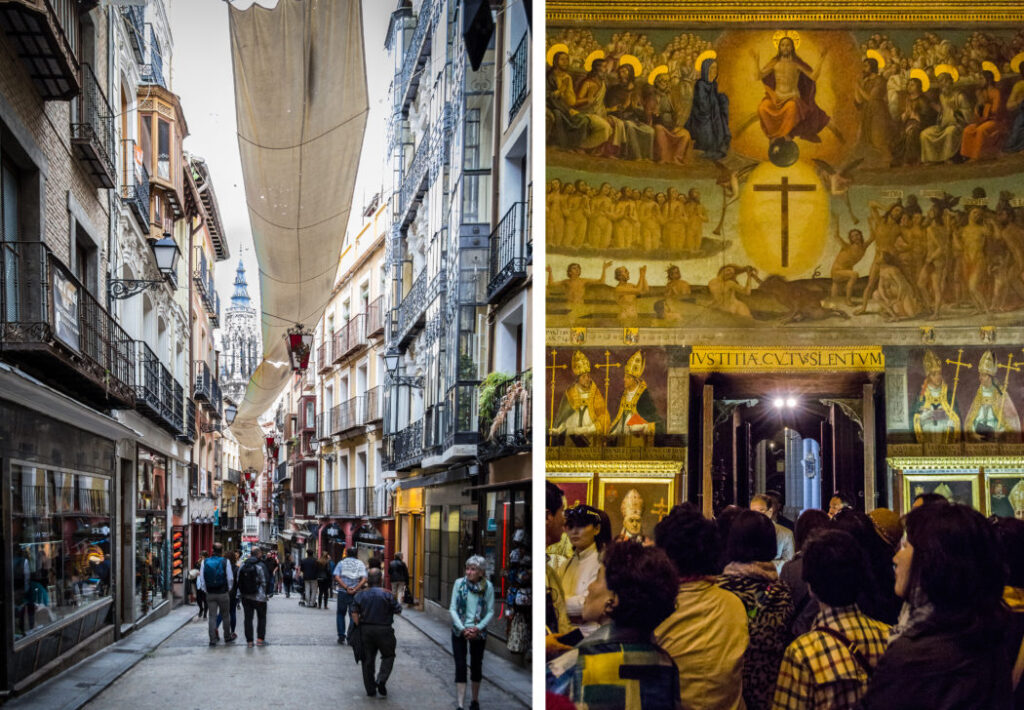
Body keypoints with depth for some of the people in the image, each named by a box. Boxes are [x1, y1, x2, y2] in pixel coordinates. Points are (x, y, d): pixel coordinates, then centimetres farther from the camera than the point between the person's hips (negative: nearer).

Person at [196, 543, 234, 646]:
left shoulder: (205, 562, -1)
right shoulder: (225, 562, -8)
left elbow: (201, 579, 1)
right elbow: (230, 579, -6)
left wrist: (205, 590, 10)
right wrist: (228, 589, 10)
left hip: (210, 594, 2)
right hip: (223, 593, -2)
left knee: (212, 616, 6)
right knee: (226, 615, 12)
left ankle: (213, 639, 2)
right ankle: (227, 637, 21)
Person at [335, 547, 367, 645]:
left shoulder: (341, 563, 4)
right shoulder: (361, 564, 5)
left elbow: (337, 577, -10)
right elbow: (364, 580, -8)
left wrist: (346, 588, -13)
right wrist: (355, 589, -12)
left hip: (342, 593, 0)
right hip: (355, 594, 0)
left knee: (341, 614, 15)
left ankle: (341, 636, 8)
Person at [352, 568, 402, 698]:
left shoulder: (360, 595, 1)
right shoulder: (387, 594, -9)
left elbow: (354, 613, -4)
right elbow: (398, 610, -4)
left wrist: (359, 627, 1)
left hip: (365, 630, 3)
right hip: (383, 629, -3)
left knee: (368, 659, 11)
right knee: (388, 656, 13)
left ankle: (370, 689, 13)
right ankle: (381, 680, -7)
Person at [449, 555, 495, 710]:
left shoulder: (488, 587, -8)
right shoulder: (459, 583, -8)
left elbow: (490, 611, -4)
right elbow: (452, 609, -6)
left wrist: (478, 628, -16)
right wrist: (462, 628, -16)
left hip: (478, 632, 1)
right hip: (459, 631, -1)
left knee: (476, 665, 14)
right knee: (460, 667, -6)